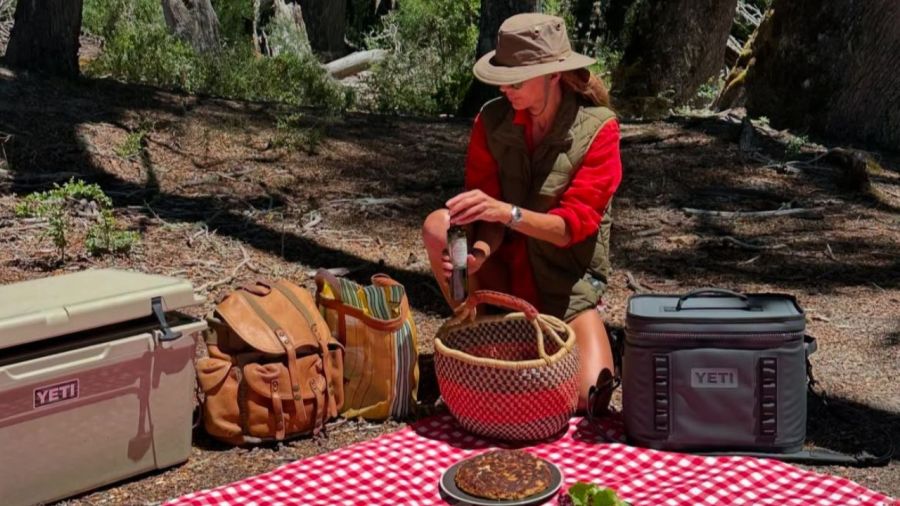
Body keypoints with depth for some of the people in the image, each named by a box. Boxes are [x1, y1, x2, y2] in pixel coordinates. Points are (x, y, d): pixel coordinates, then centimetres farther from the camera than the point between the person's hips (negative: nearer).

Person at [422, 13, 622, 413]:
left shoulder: (597, 128, -16)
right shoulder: (492, 120, -8)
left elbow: (572, 225, -22)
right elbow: (488, 218, -9)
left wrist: (506, 212, -40)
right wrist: (480, 252, -33)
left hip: (568, 283, -3)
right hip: (507, 270, 3)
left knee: (589, 398, -22)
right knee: (437, 225, -26)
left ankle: (573, 338, 14)